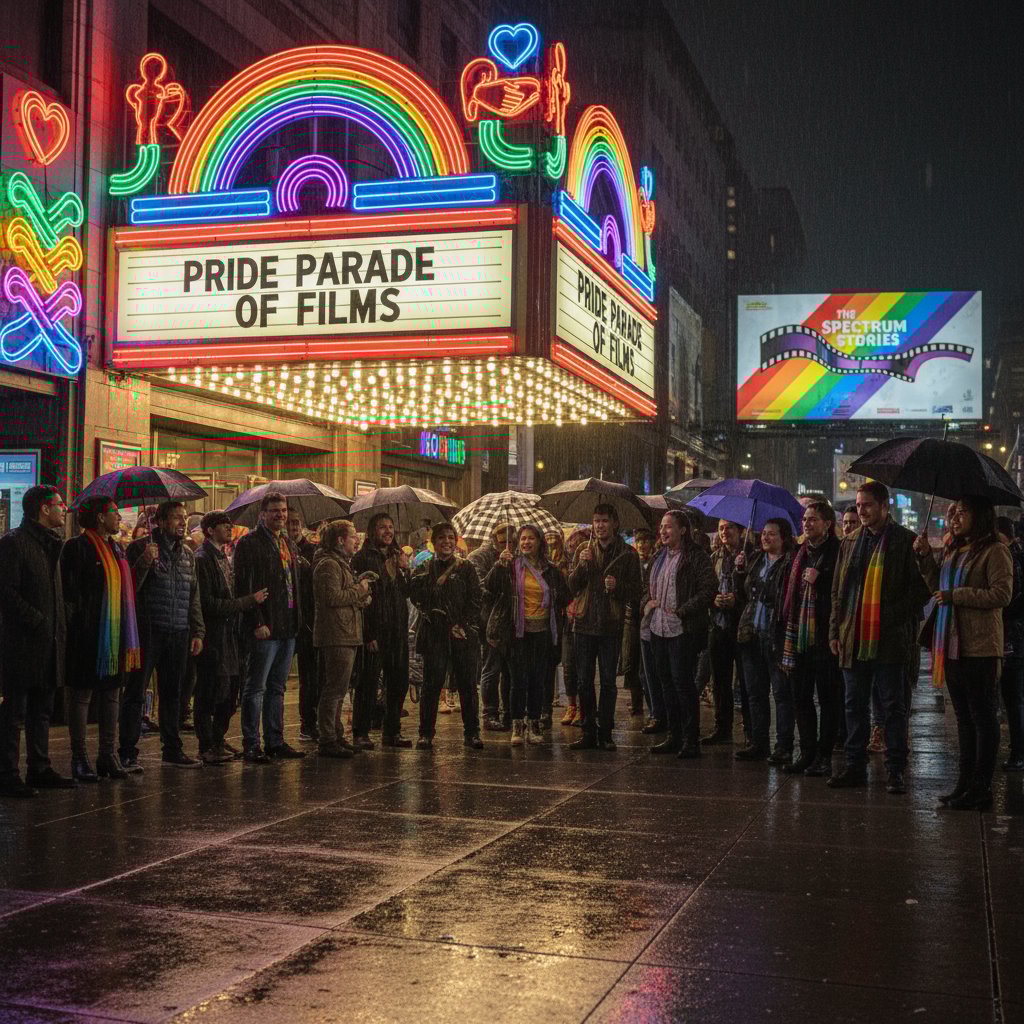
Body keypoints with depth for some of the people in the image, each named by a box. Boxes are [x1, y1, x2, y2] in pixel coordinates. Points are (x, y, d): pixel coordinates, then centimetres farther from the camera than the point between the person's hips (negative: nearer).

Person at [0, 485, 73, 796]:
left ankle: (39, 769, 20)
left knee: (42, 710, 13)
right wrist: (38, 622, -17)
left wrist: (59, 627, 10)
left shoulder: (51, 544, 18)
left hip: (49, 642, 8)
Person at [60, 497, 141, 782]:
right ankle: (79, 758, 6)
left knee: (111, 693, 10)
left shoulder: (116, 548, 16)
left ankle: (108, 755, 17)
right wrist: (75, 629, -16)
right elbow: (69, 593, -11)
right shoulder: (78, 547, -7)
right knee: (81, 694, 0)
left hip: (115, 635, 8)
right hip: (88, 637, -8)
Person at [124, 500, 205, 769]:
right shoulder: (141, 547, -3)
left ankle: (173, 749, 19)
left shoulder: (187, 553, 16)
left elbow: (194, 596, 19)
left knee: (172, 694, 11)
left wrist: (197, 631, 13)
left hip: (178, 634, 6)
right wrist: (144, 563, -24)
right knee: (135, 693, -2)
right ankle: (128, 753, 3)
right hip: (147, 631, -5)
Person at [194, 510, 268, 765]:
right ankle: (207, 747, 6)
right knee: (210, 693, -2)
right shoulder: (202, 559, -12)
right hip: (213, 636, -9)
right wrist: (249, 601, -18)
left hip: (230, 636, 9)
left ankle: (218, 741, 24)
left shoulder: (225, 558, 17)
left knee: (230, 690, 12)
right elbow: (208, 603, -20)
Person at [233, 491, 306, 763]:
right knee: (256, 687, -3)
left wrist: (300, 616, 12)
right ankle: (251, 746, 2)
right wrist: (257, 623, -19)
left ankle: (275, 741, 20)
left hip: (288, 626, 8)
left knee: (277, 687, 13)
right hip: (264, 627, -8)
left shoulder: (289, 543, 17)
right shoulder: (249, 543, -7)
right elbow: (245, 586, -13)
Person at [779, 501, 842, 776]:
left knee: (828, 697, 2)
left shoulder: (837, 553, -7)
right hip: (799, 637, 7)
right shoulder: (802, 554, 14)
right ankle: (807, 753, 19)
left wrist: (819, 580, -16)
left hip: (825, 637, -7)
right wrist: (787, 634, 13)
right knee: (801, 697, 10)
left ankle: (824, 756, 9)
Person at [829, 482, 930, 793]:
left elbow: (921, 588, -4)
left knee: (893, 706, 3)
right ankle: (855, 766, 18)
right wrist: (835, 630, 9)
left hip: (889, 639, -5)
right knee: (855, 705, 10)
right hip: (854, 639, 5)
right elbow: (838, 590, 15)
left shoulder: (905, 541, -2)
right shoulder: (851, 542, 13)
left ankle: (895, 770, 10)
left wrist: (896, 617, -14)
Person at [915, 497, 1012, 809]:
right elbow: (938, 588, 17)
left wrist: (956, 596, -16)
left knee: (983, 717, -1)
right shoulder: (953, 551, 15)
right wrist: (925, 557, 7)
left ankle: (981, 789, 4)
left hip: (980, 649, -8)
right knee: (963, 718, 14)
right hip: (952, 645, 8)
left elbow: (1002, 594, -18)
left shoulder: (994, 551, -10)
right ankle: (965, 784, 21)